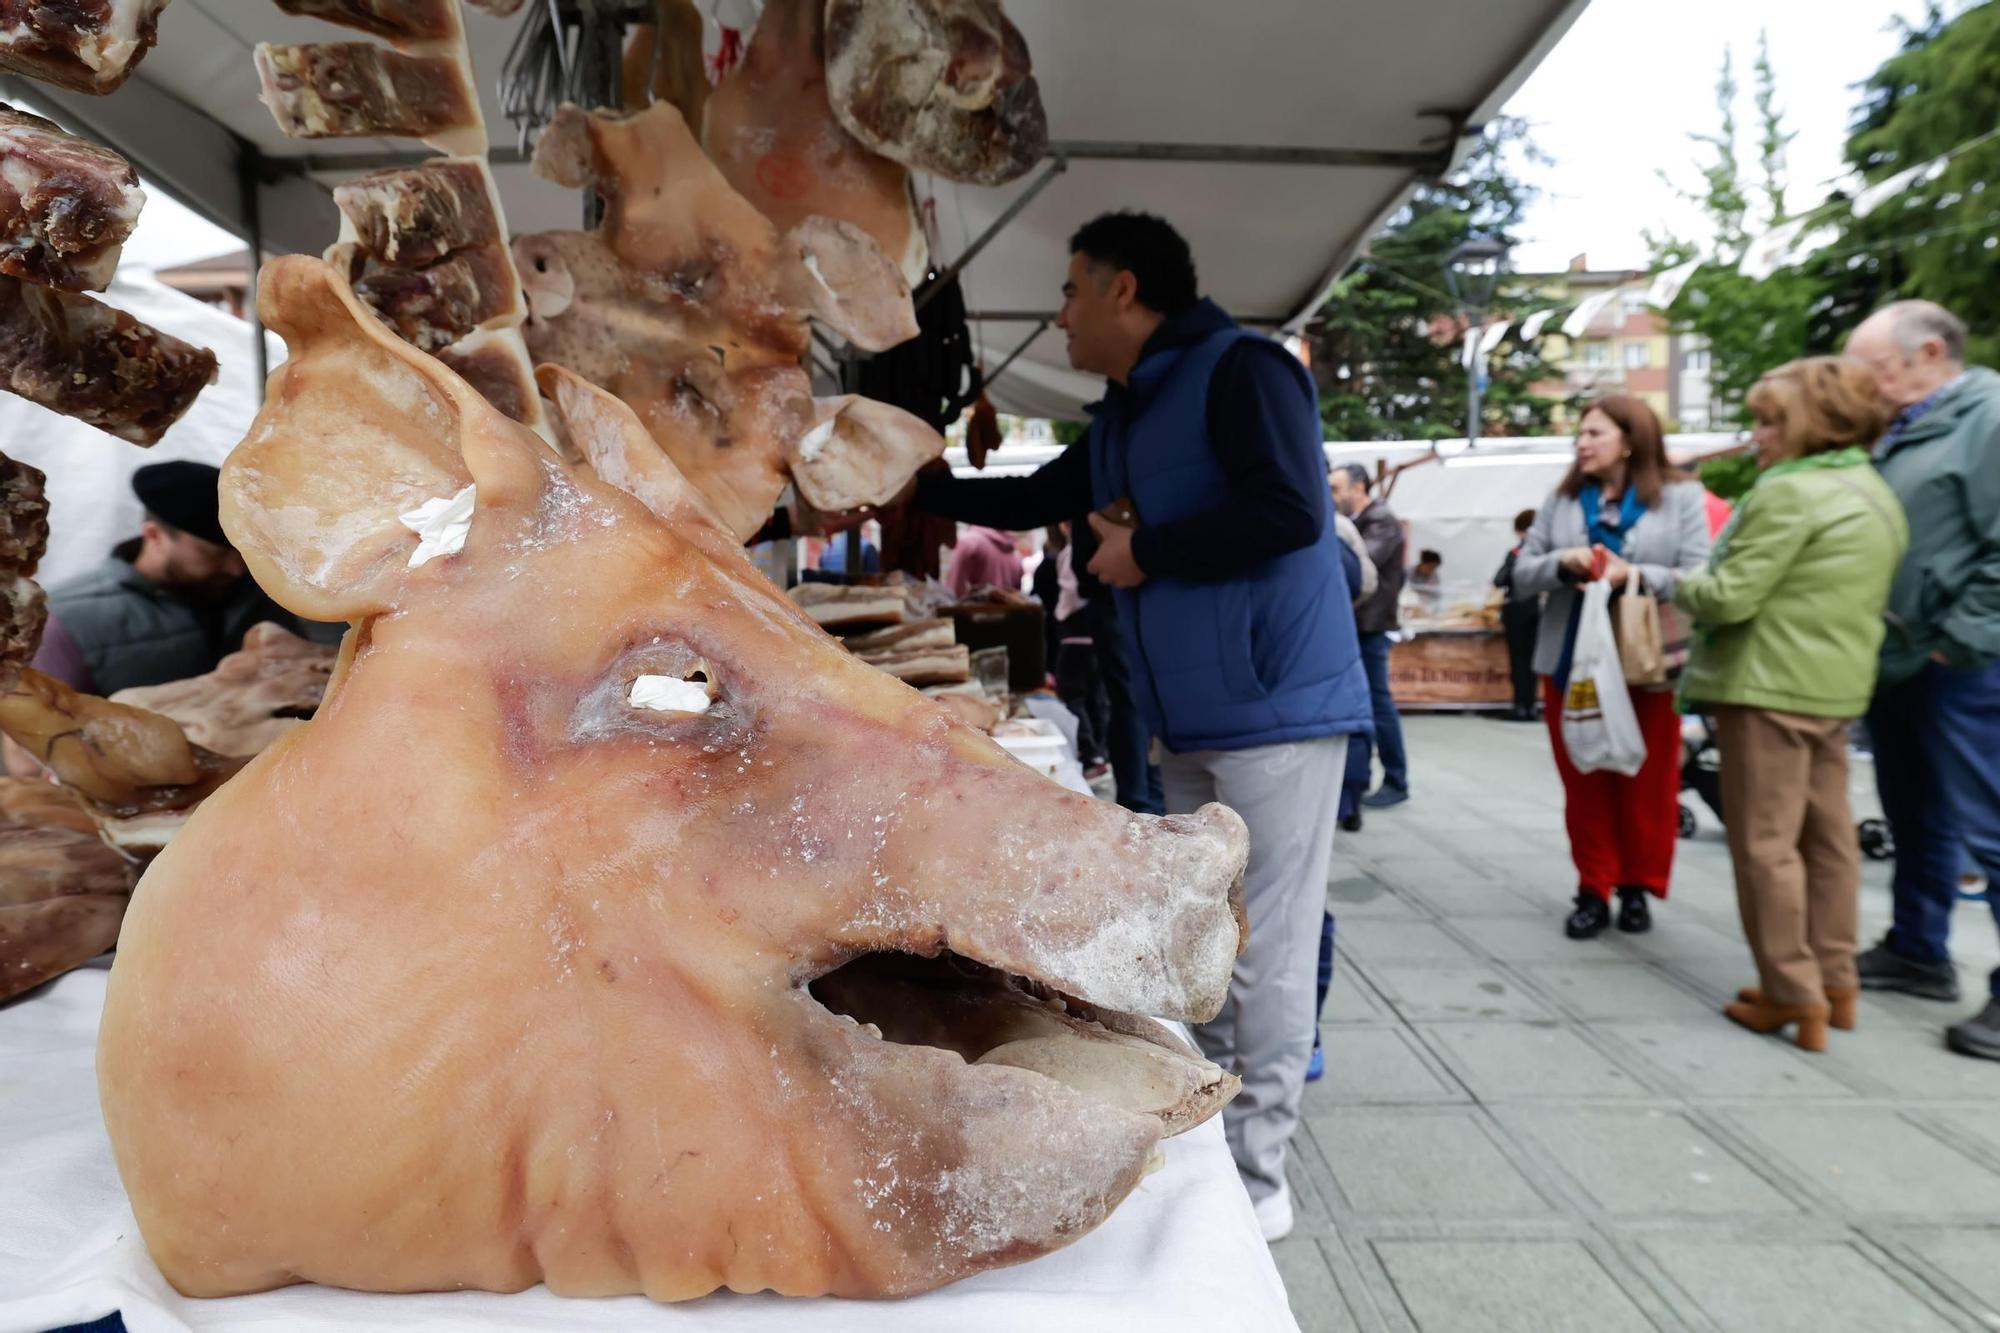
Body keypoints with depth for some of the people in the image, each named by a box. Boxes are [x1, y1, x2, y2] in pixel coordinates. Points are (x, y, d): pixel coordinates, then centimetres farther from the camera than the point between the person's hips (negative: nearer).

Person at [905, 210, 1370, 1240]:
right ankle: (1207, 1151, 27)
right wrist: (909, 484, 26)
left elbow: (1288, 509, -23)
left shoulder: (1240, 370, -10)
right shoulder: (1122, 421, 17)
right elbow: (1028, 500, 29)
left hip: (1275, 712, -9)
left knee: (1263, 953, -2)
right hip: (1191, 727, 9)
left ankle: (1256, 1179, 11)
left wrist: (1146, 552, -14)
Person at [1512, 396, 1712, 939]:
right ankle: (1593, 890, 19)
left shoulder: (1681, 497, 0)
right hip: (1570, 663, 3)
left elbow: (1697, 579, -9)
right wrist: (1562, 563, -15)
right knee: (1584, 782, 8)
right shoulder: (1561, 500, 8)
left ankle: (1637, 888, 24)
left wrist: (1635, 576, -25)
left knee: (1647, 784, 7)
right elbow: (1522, 574, 5)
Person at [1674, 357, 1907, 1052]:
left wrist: (1683, 585, 1)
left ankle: (1793, 997, 3)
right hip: (1835, 685, 9)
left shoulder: (1790, 492, -16)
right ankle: (1835, 982, 22)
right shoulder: (1877, 495, 14)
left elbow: (1729, 597, -20)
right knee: (1828, 837, 14)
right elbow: (1857, 598, 20)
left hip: (1769, 685, -9)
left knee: (1766, 842, -2)